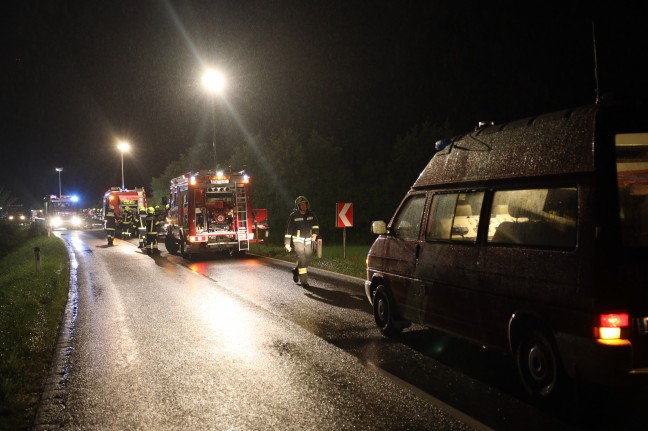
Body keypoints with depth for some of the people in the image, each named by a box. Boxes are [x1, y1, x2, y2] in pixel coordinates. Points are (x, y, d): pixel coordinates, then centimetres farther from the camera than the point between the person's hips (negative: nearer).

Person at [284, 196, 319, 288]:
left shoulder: (311, 214, 4)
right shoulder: (293, 216, -6)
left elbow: (316, 225, 10)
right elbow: (288, 230, -4)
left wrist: (315, 234, -9)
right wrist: (287, 243, -7)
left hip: (308, 240, 4)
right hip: (298, 239, -4)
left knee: (307, 259, 8)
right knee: (301, 259, -14)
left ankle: (296, 271, 37)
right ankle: (304, 281, -10)